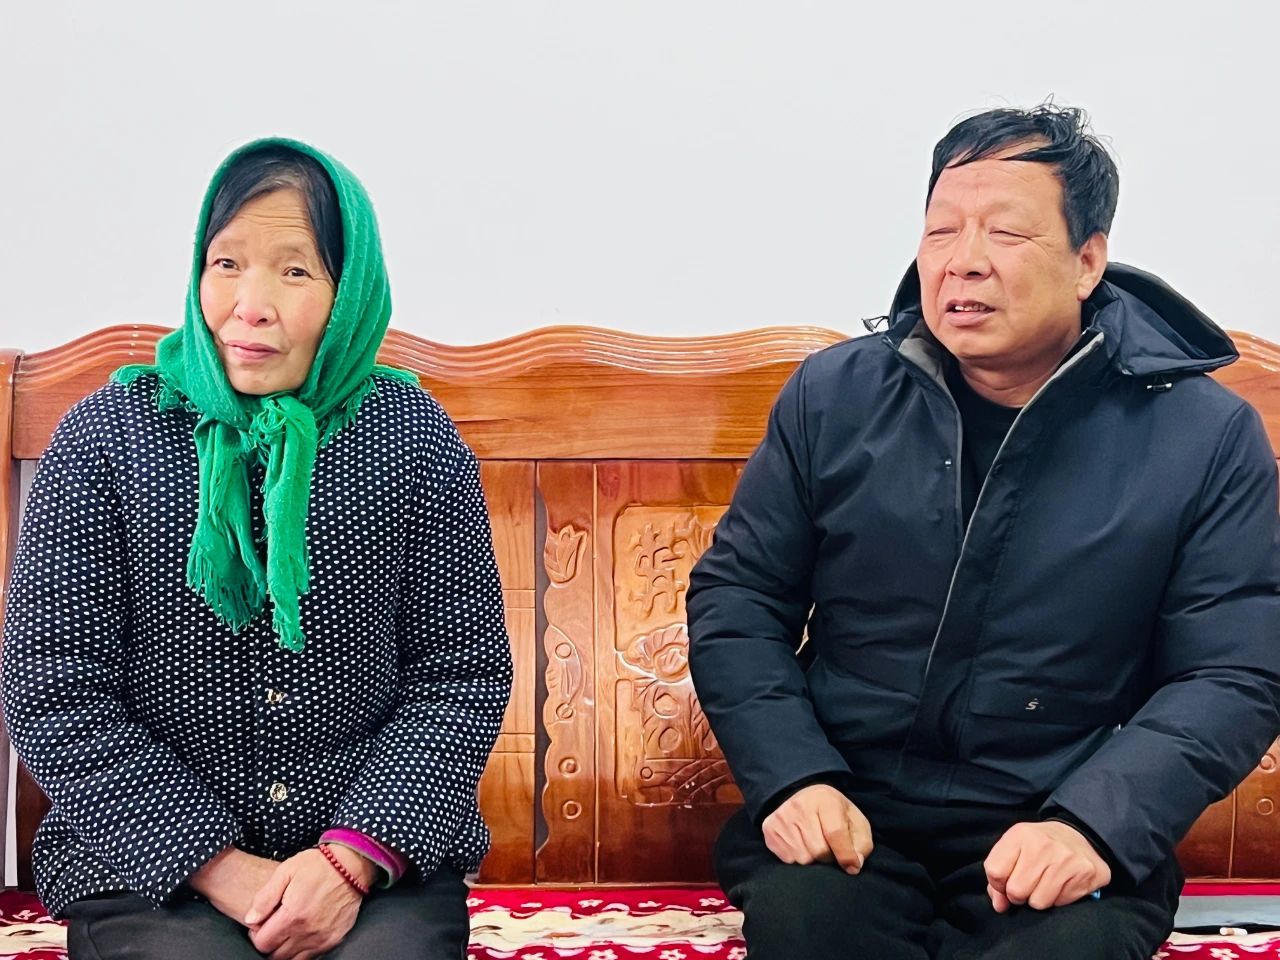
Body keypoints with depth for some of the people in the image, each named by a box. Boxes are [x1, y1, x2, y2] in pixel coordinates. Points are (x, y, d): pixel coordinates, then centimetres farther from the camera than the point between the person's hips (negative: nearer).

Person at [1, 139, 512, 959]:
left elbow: (464, 675, 0)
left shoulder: (415, 435, 1)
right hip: (149, 860, 0)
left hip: (380, 850, 0)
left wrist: (355, 856, -13)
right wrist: (218, 864, -11)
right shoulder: (105, 434, -2)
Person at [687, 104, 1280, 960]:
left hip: (1063, 832, 0)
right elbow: (736, 597, 6)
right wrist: (791, 778, -10)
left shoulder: (1206, 436, -2)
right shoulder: (834, 394, 3)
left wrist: (1093, 824, -19)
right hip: (846, 809, 1)